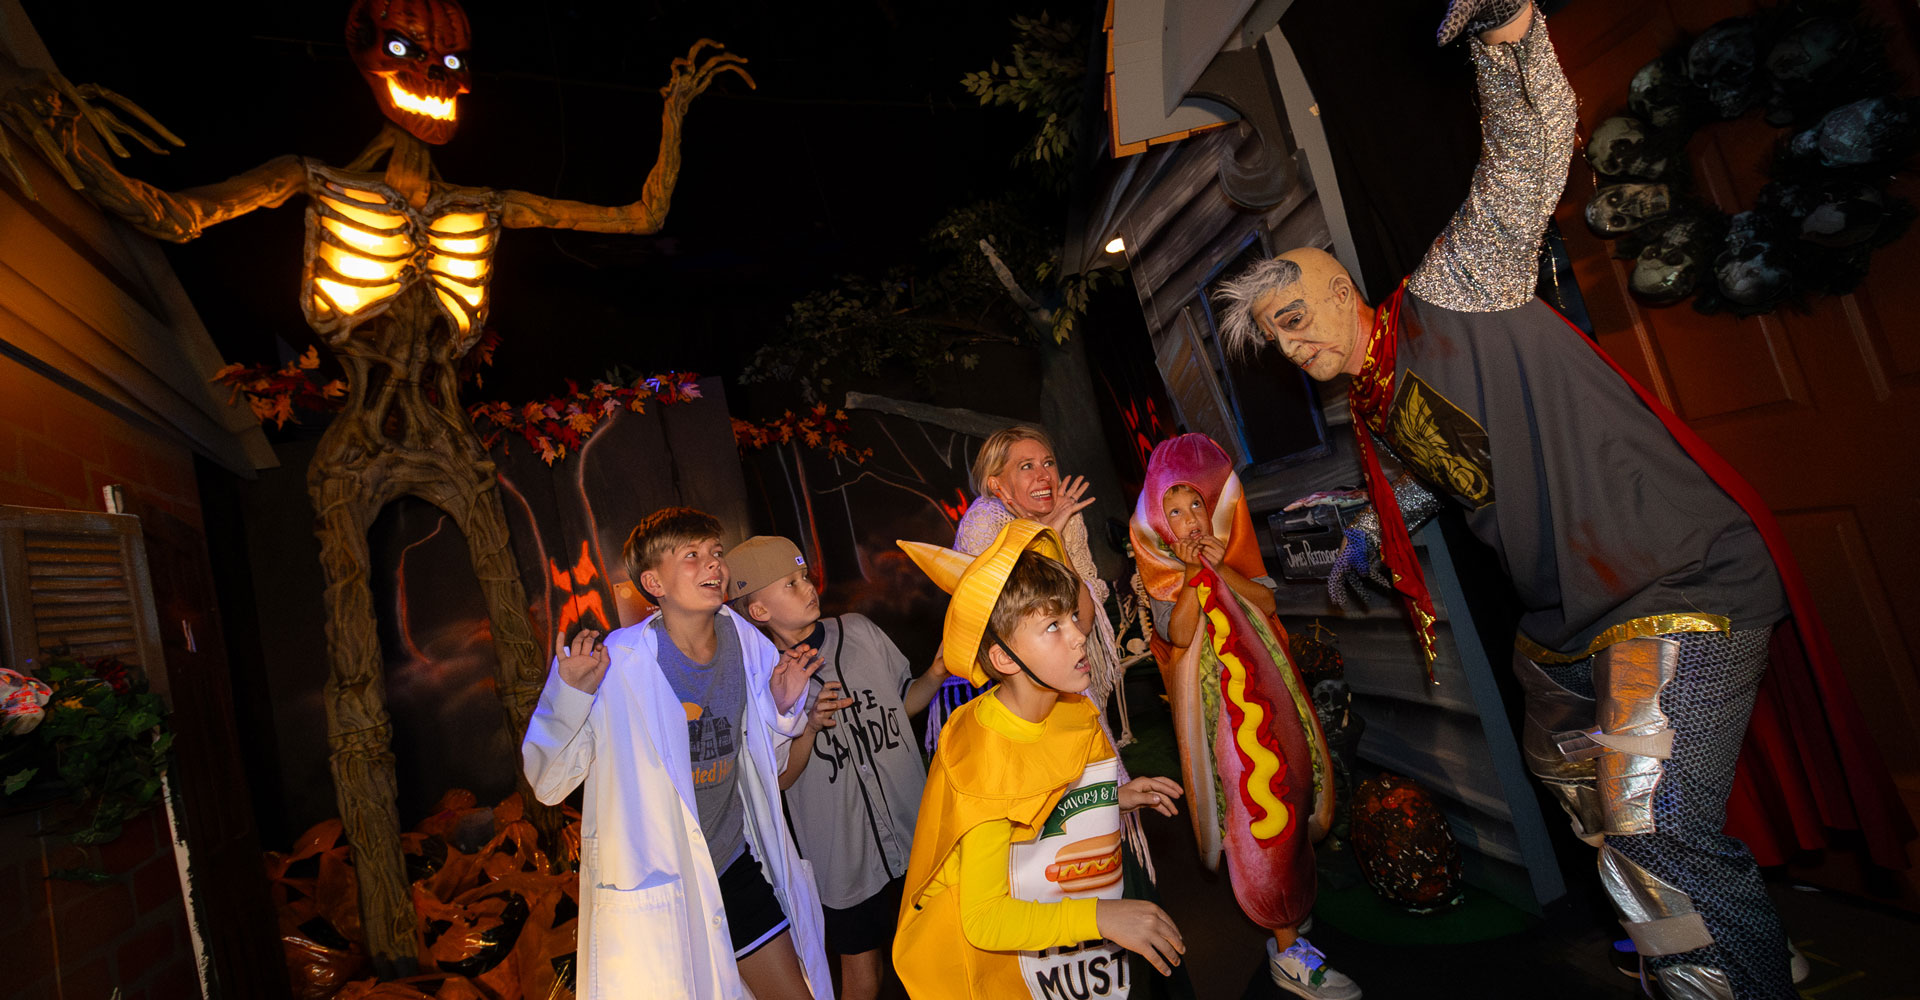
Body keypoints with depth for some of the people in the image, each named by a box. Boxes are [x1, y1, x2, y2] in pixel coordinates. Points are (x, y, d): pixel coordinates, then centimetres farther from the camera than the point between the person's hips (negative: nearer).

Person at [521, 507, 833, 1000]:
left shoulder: (747, 646, -6)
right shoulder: (615, 665, -20)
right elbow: (548, 785, -15)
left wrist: (782, 706, -11)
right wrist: (572, 695, -29)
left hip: (734, 865, 5)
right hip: (648, 887, -4)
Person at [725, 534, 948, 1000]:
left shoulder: (859, 631, -4)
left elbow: (903, 701, 9)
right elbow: (778, 779, -10)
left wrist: (935, 674, -11)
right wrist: (810, 725, -27)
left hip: (915, 840, 3)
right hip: (845, 860, -3)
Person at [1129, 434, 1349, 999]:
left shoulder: (1233, 553, 8)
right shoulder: (1162, 574, -5)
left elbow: (1266, 601, -5)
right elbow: (1179, 634, -19)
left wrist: (1221, 568, -17)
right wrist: (1195, 573, -25)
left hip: (1268, 686, 6)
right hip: (1218, 700, -5)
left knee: (1291, 786, 15)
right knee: (1258, 810, -9)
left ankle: (1291, 903, 41)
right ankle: (1287, 951, 1)